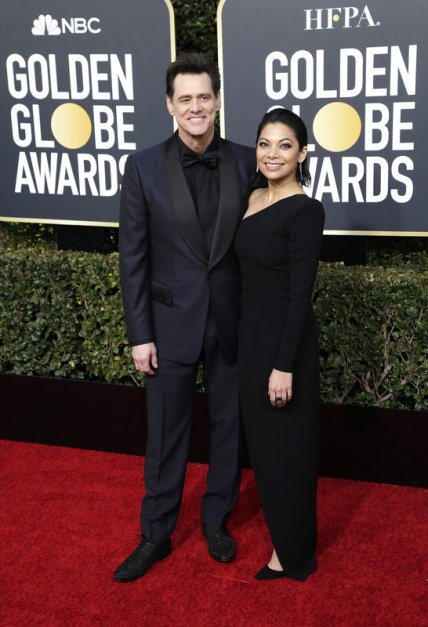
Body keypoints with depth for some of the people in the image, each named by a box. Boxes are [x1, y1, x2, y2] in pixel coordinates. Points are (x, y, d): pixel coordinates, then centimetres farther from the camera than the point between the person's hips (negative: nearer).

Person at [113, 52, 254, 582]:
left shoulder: (245, 162, -1)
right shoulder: (144, 167, -6)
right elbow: (133, 256, -4)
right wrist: (139, 334, -7)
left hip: (233, 321, 2)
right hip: (171, 322, -1)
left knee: (228, 426, 15)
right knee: (165, 435, 9)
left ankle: (217, 519, 36)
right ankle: (156, 535, 27)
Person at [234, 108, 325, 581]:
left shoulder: (305, 211, -17)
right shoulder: (254, 196, 7)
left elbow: (300, 294, -19)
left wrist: (285, 365, -21)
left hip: (283, 338, -8)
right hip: (250, 331, 8)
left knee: (285, 443, 5)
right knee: (261, 437, 19)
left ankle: (292, 552, 23)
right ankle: (280, 524, 39)